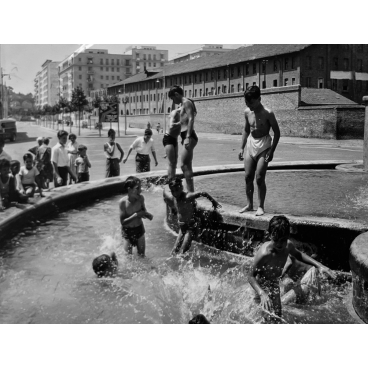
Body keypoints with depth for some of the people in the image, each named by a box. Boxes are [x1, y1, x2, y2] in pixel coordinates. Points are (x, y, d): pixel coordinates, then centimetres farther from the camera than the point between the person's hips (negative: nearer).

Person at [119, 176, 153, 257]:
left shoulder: (141, 198, -16)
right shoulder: (122, 202, -25)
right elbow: (122, 222, -21)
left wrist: (147, 214, -19)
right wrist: (135, 215, -31)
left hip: (139, 229, 3)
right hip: (127, 231, -3)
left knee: (142, 255, 14)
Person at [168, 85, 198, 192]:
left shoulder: (186, 102, -7)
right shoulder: (183, 105, 21)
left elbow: (191, 120, -18)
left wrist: (188, 137, -26)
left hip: (189, 137, -11)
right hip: (186, 137, 11)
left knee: (184, 165, -14)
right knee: (187, 166, 13)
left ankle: (190, 192, -15)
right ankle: (190, 191, 18)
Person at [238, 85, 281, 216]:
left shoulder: (267, 113, -13)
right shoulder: (247, 112, 3)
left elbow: (277, 132, -8)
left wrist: (271, 151, -14)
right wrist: (242, 148, 12)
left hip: (264, 146, -5)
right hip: (251, 145, 5)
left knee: (259, 178, -8)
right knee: (248, 177, 5)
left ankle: (261, 207, 4)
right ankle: (249, 204, 17)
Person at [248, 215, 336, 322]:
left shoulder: (288, 245, -15)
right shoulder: (264, 253, -34)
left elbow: (298, 255, 10)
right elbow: (251, 276, -25)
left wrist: (319, 265, -1)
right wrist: (262, 294, -41)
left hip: (276, 287, 7)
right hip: (264, 289, -7)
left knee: (278, 318, 19)